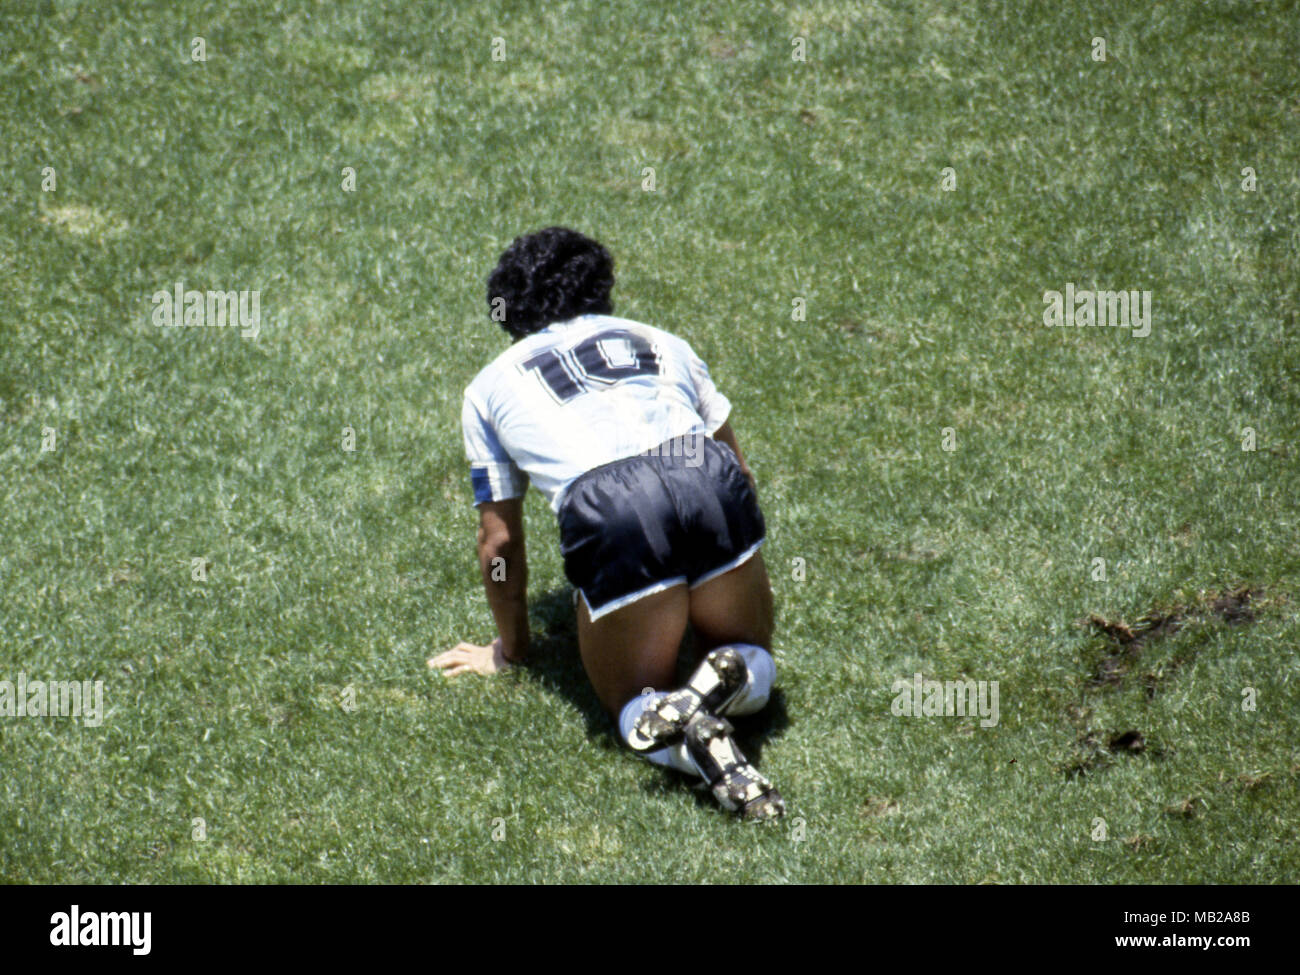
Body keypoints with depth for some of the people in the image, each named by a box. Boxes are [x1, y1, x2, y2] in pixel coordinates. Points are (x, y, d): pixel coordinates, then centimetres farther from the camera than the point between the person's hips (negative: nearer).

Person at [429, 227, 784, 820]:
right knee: (756, 669, 25)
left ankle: (686, 734, -18)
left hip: (605, 510, -2)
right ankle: (728, 672, -10)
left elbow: (499, 542, 27)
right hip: (710, 481, 2)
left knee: (634, 707, 17)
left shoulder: (490, 387, 26)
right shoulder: (658, 341, 32)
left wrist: (510, 650, 41)